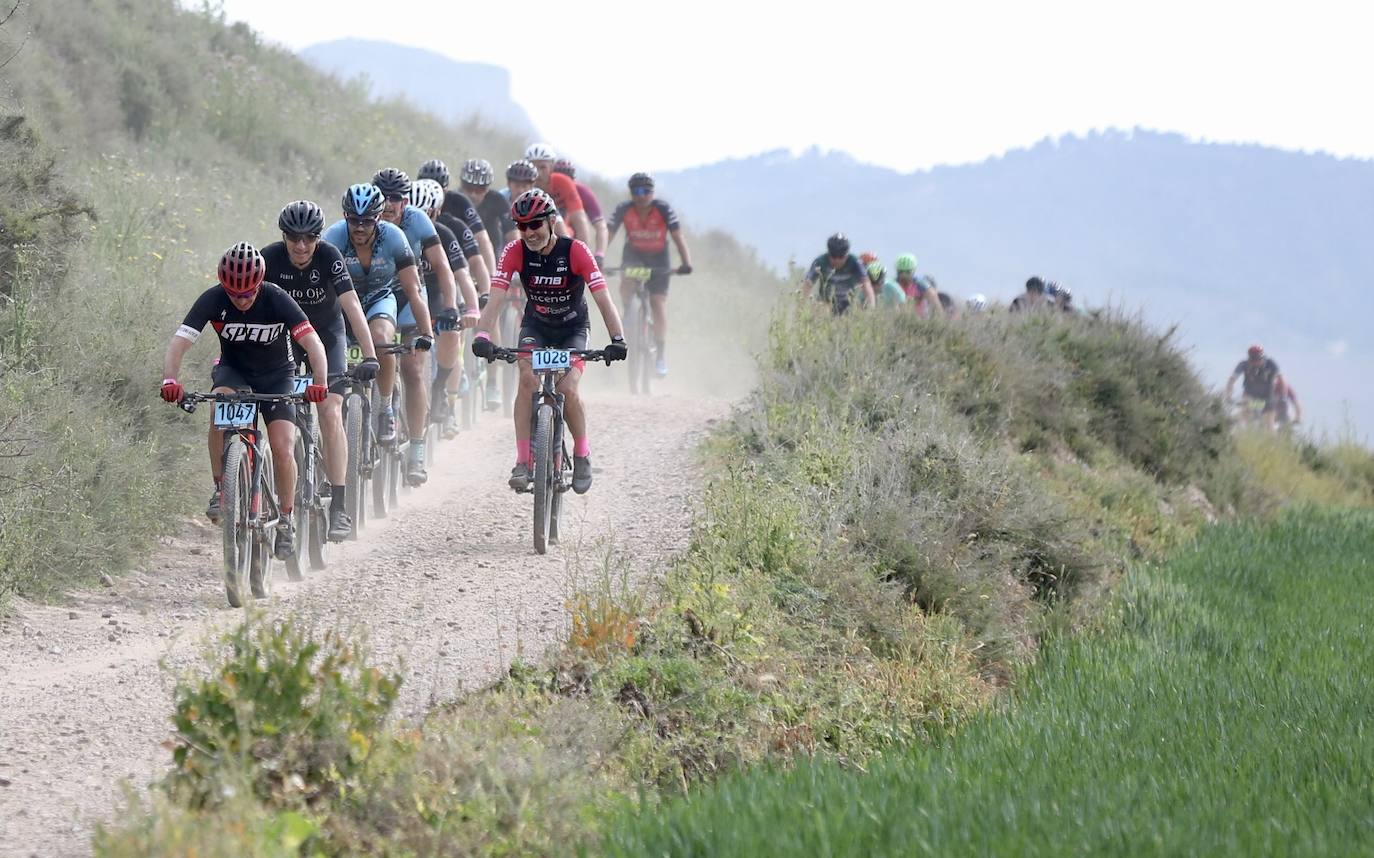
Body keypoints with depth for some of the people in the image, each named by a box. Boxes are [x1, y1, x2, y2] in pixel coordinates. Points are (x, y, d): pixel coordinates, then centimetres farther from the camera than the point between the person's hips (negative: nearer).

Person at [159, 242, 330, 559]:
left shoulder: (276, 299, -26)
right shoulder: (213, 300, -23)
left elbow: (313, 343, -32)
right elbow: (179, 343, -29)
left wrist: (320, 382, -49)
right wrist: (170, 381, -48)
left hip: (276, 376, -1)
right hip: (233, 369, 1)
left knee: (283, 449, -16)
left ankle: (286, 521, 3)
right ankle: (220, 488, -22)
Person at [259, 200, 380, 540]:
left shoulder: (329, 256, -24)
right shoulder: (270, 258, -21)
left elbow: (351, 305, -31)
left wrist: (370, 357, -41)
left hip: (327, 335, -2)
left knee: (331, 412, -17)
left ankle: (339, 506, -19)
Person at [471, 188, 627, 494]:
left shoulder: (575, 251, -25)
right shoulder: (515, 252, -20)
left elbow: (603, 299, -29)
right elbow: (495, 299, -27)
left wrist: (617, 339, -43)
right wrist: (482, 336, -44)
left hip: (572, 328, -1)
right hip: (535, 326, 1)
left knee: (567, 389, -22)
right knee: (528, 380, -25)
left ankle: (582, 454, 3)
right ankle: (522, 462, -22)